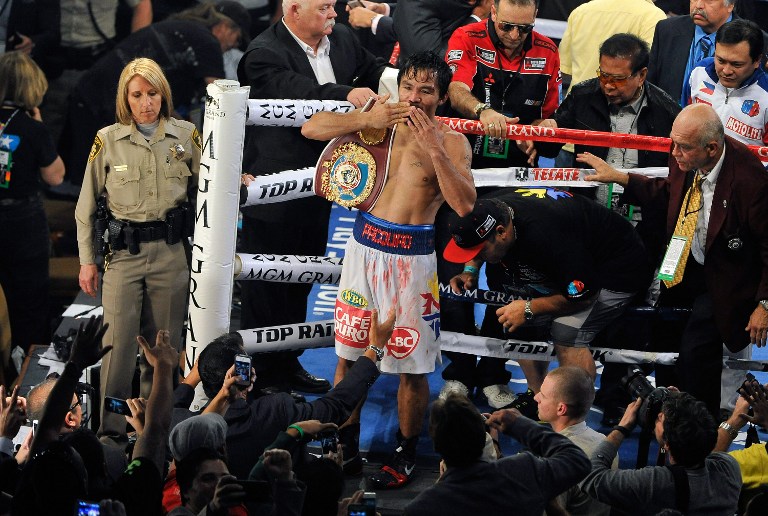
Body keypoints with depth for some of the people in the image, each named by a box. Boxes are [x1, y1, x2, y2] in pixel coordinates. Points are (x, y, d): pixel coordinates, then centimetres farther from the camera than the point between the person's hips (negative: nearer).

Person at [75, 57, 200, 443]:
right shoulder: (108, 141, 1)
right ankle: (110, 429, -1)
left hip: (170, 253, 2)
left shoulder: (186, 136, 4)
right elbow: (86, 206, 6)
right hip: (123, 252, -2)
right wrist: (87, 260, 4)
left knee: (164, 343, 5)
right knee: (118, 342, -7)